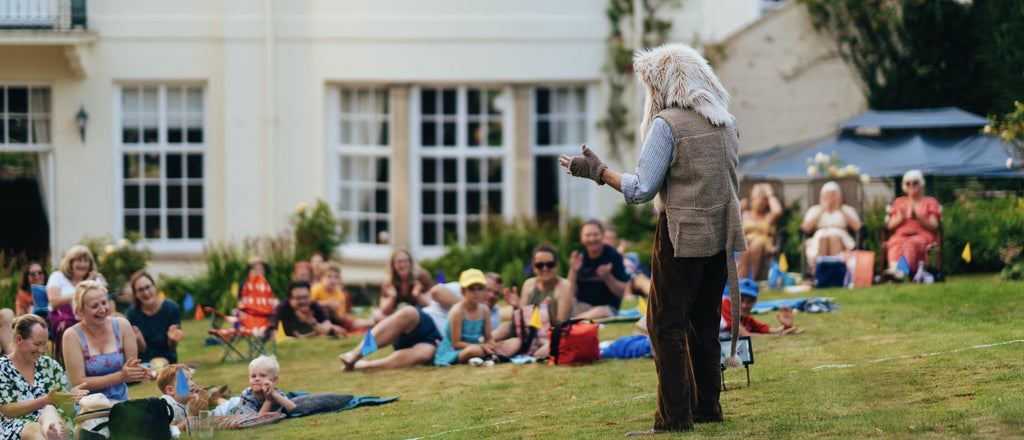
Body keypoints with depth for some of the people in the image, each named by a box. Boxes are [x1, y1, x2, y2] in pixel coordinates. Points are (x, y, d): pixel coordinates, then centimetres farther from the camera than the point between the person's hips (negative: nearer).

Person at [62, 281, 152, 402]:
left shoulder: (121, 325, 3)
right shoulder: (72, 336, -8)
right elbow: (78, 383, -12)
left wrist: (139, 370, -20)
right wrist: (120, 376, -19)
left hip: (121, 401, 4)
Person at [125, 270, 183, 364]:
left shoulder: (172, 308, -6)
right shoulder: (131, 313, -4)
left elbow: (171, 348, -2)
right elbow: (143, 349, -4)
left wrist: (172, 339, -25)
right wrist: (138, 338, -26)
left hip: (167, 360, -1)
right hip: (143, 362, 1)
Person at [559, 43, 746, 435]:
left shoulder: (667, 123, -11)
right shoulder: (725, 122, 10)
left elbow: (642, 189, -14)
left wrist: (597, 171, -4)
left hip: (682, 236, -7)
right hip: (720, 237, 7)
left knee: (666, 326, -4)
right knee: (704, 324, 15)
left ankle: (674, 417, -7)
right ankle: (706, 407, 19)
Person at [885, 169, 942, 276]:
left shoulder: (930, 202, 18)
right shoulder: (899, 202, 27)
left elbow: (934, 227, 6)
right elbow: (890, 226, 18)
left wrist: (917, 218, -10)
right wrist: (901, 217, -4)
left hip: (922, 236, -2)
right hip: (900, 235, 2)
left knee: (911, 244, -41)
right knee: (897, 244, -38)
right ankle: (894, 268, -67)